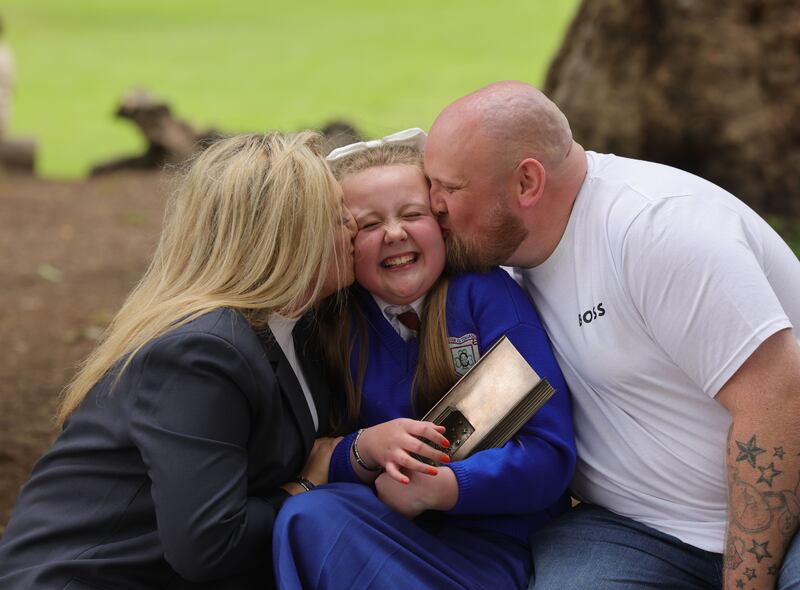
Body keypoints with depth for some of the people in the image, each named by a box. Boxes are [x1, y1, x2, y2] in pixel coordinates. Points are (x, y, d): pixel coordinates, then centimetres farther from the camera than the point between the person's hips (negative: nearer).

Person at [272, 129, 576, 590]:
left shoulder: (486, 294, -8)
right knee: (307, 516, -27)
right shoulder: (339, 325, 5)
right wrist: (365, 450, -18)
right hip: (402, 532, 4)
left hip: (500, 545, -4)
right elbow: (327, 470, 5)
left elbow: (551, 455, -14)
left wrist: (435, 488, -24)